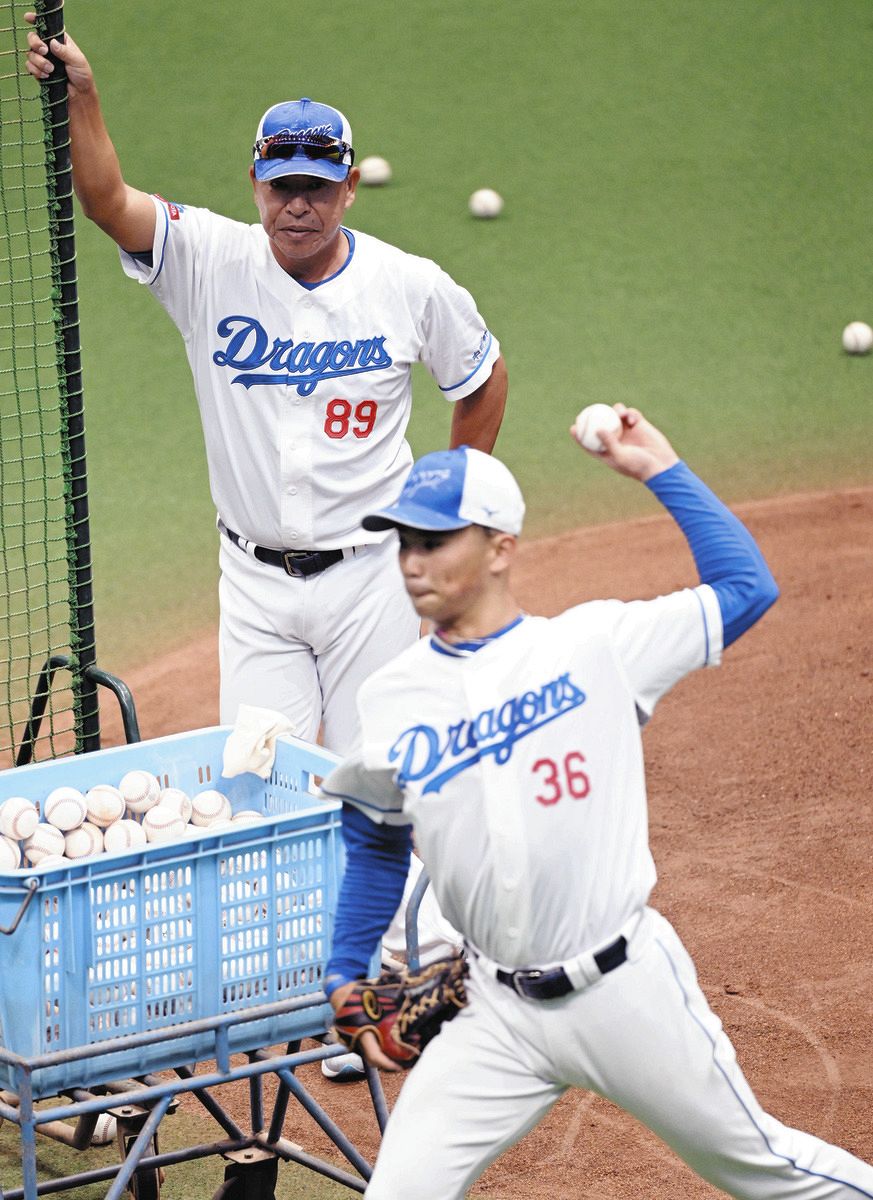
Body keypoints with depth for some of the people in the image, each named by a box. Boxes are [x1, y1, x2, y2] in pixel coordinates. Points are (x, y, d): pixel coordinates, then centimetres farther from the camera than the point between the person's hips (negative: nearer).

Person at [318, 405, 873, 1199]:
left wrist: (661, 470, -3)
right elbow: (377, 839, 19)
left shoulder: (593, 644, -5)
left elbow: (746, 588, -3)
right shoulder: (391, 700, 4)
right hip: (501, 1015, 3)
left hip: (628, 985, -3)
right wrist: (346, 972, 17)